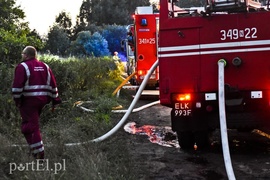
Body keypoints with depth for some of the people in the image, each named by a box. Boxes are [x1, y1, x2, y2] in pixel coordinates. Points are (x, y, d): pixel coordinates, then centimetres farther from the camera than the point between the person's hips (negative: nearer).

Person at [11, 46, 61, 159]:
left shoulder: (22, 67, -9)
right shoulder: (45, 67, 11)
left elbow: (17, 86, -16)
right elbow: (53, 85, 11)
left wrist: (17, 99, -6)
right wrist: (55, 99, 15)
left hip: (28, 101, -7)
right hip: (42, 99, 7)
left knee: (31, 126, -4)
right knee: (34, 122, 24)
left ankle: (38, 153, -10)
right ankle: (37, 149, 31)